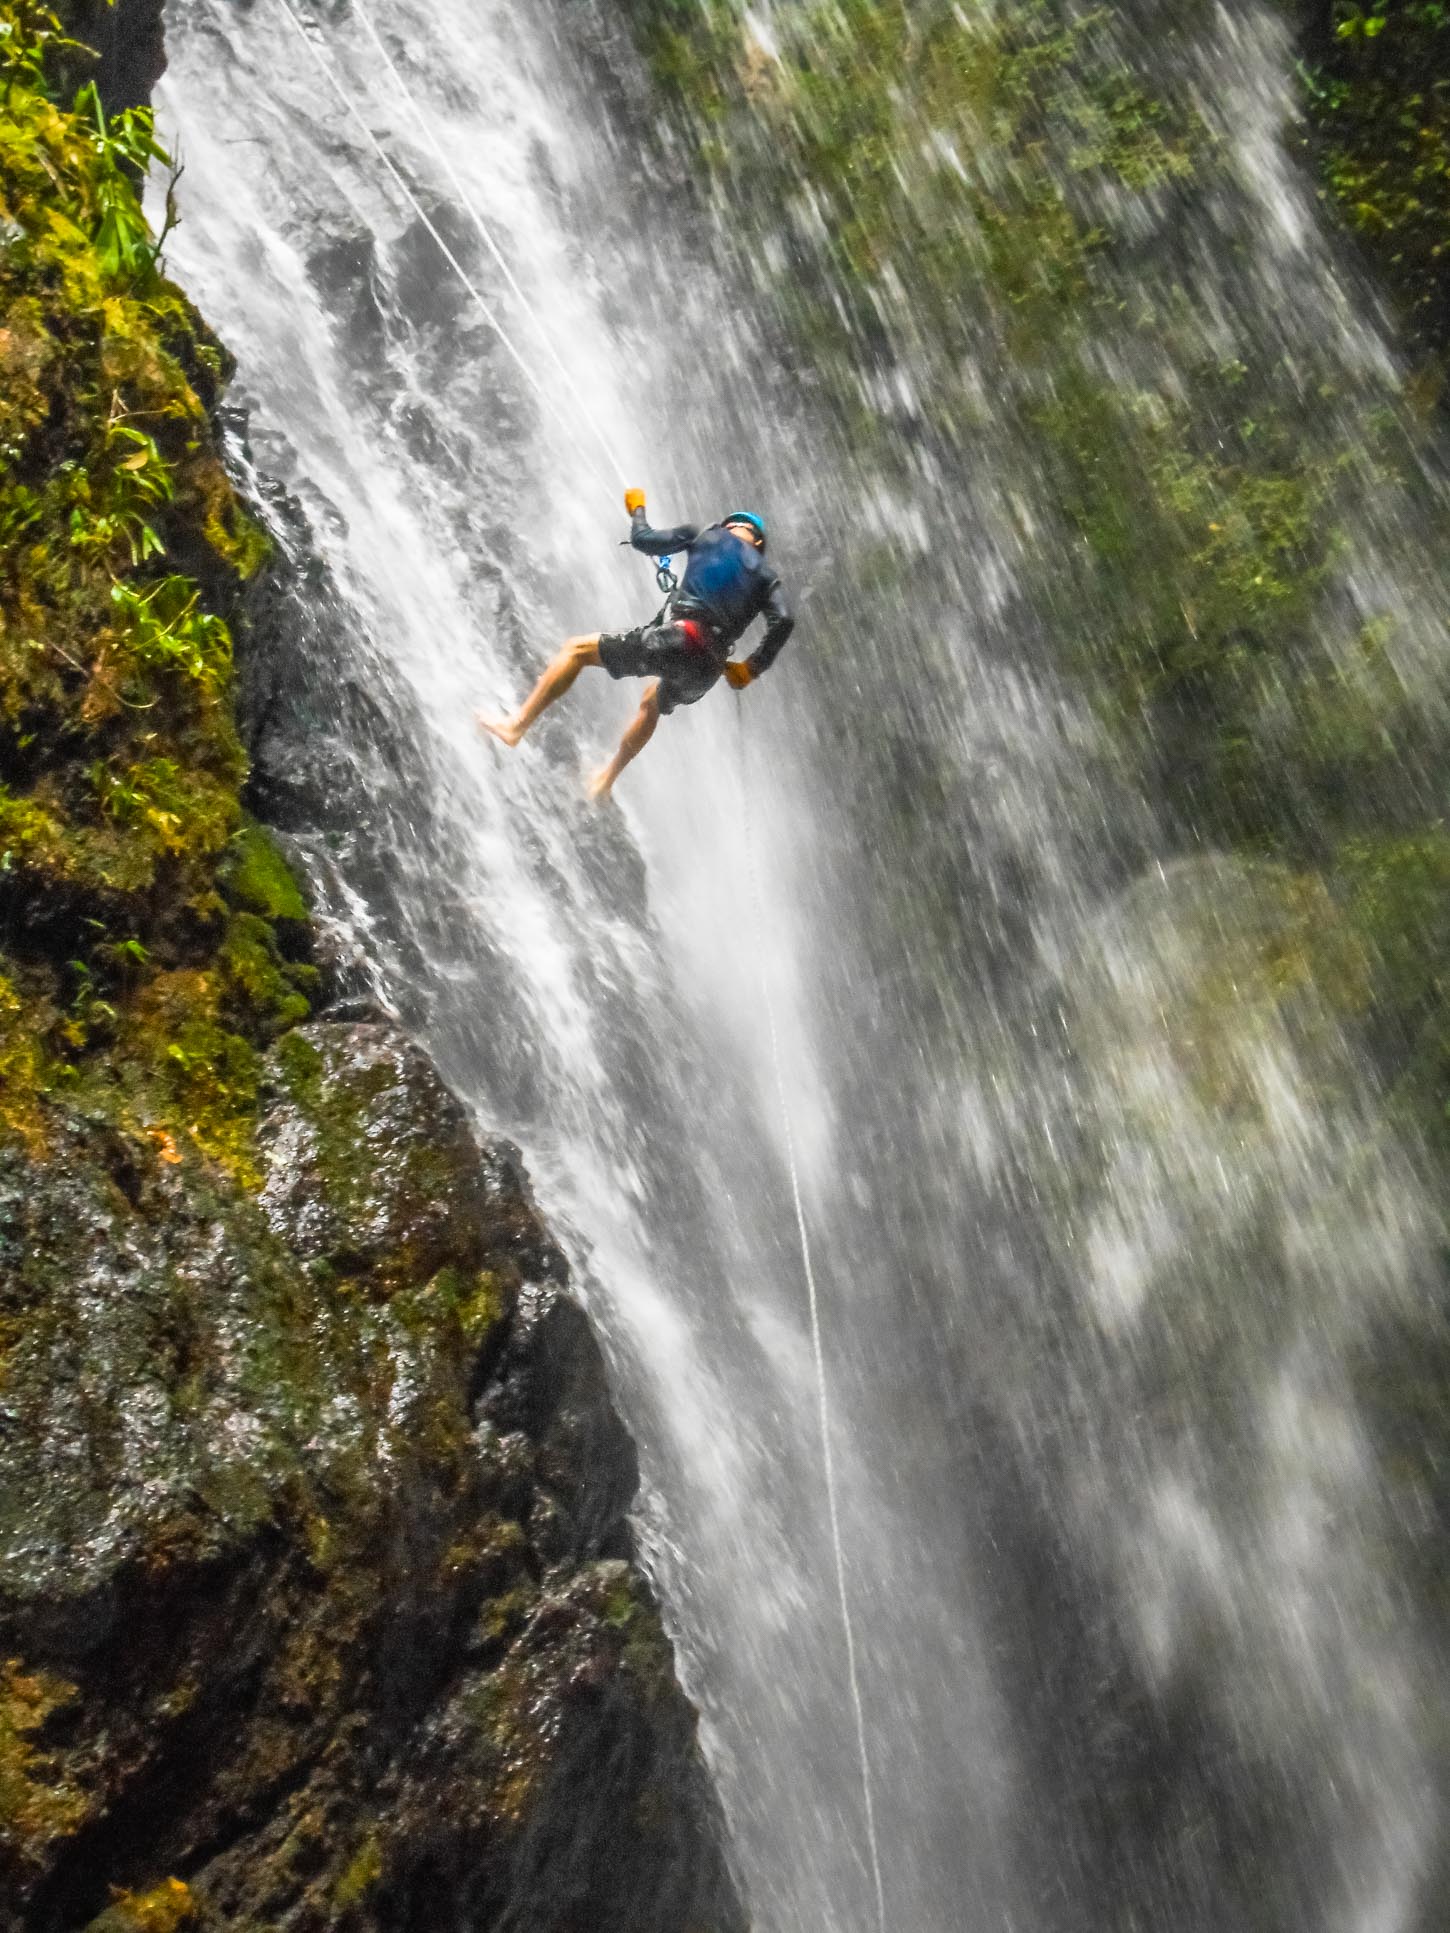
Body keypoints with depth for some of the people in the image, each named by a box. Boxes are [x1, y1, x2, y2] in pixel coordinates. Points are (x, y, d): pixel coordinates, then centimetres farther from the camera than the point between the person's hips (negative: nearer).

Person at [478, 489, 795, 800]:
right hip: (708, 669, 5)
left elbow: (643, 540, 12)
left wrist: (637, 510, 32)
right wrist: (751, 669, 10)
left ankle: (516, 726, 5)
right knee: (653, 701, 38)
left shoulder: (705, 535, 13)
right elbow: (784, 621, 2)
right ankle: (606, 779, 47)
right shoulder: (766, 577, 20)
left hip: (677, 641, -5)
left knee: (577, 648, 10)